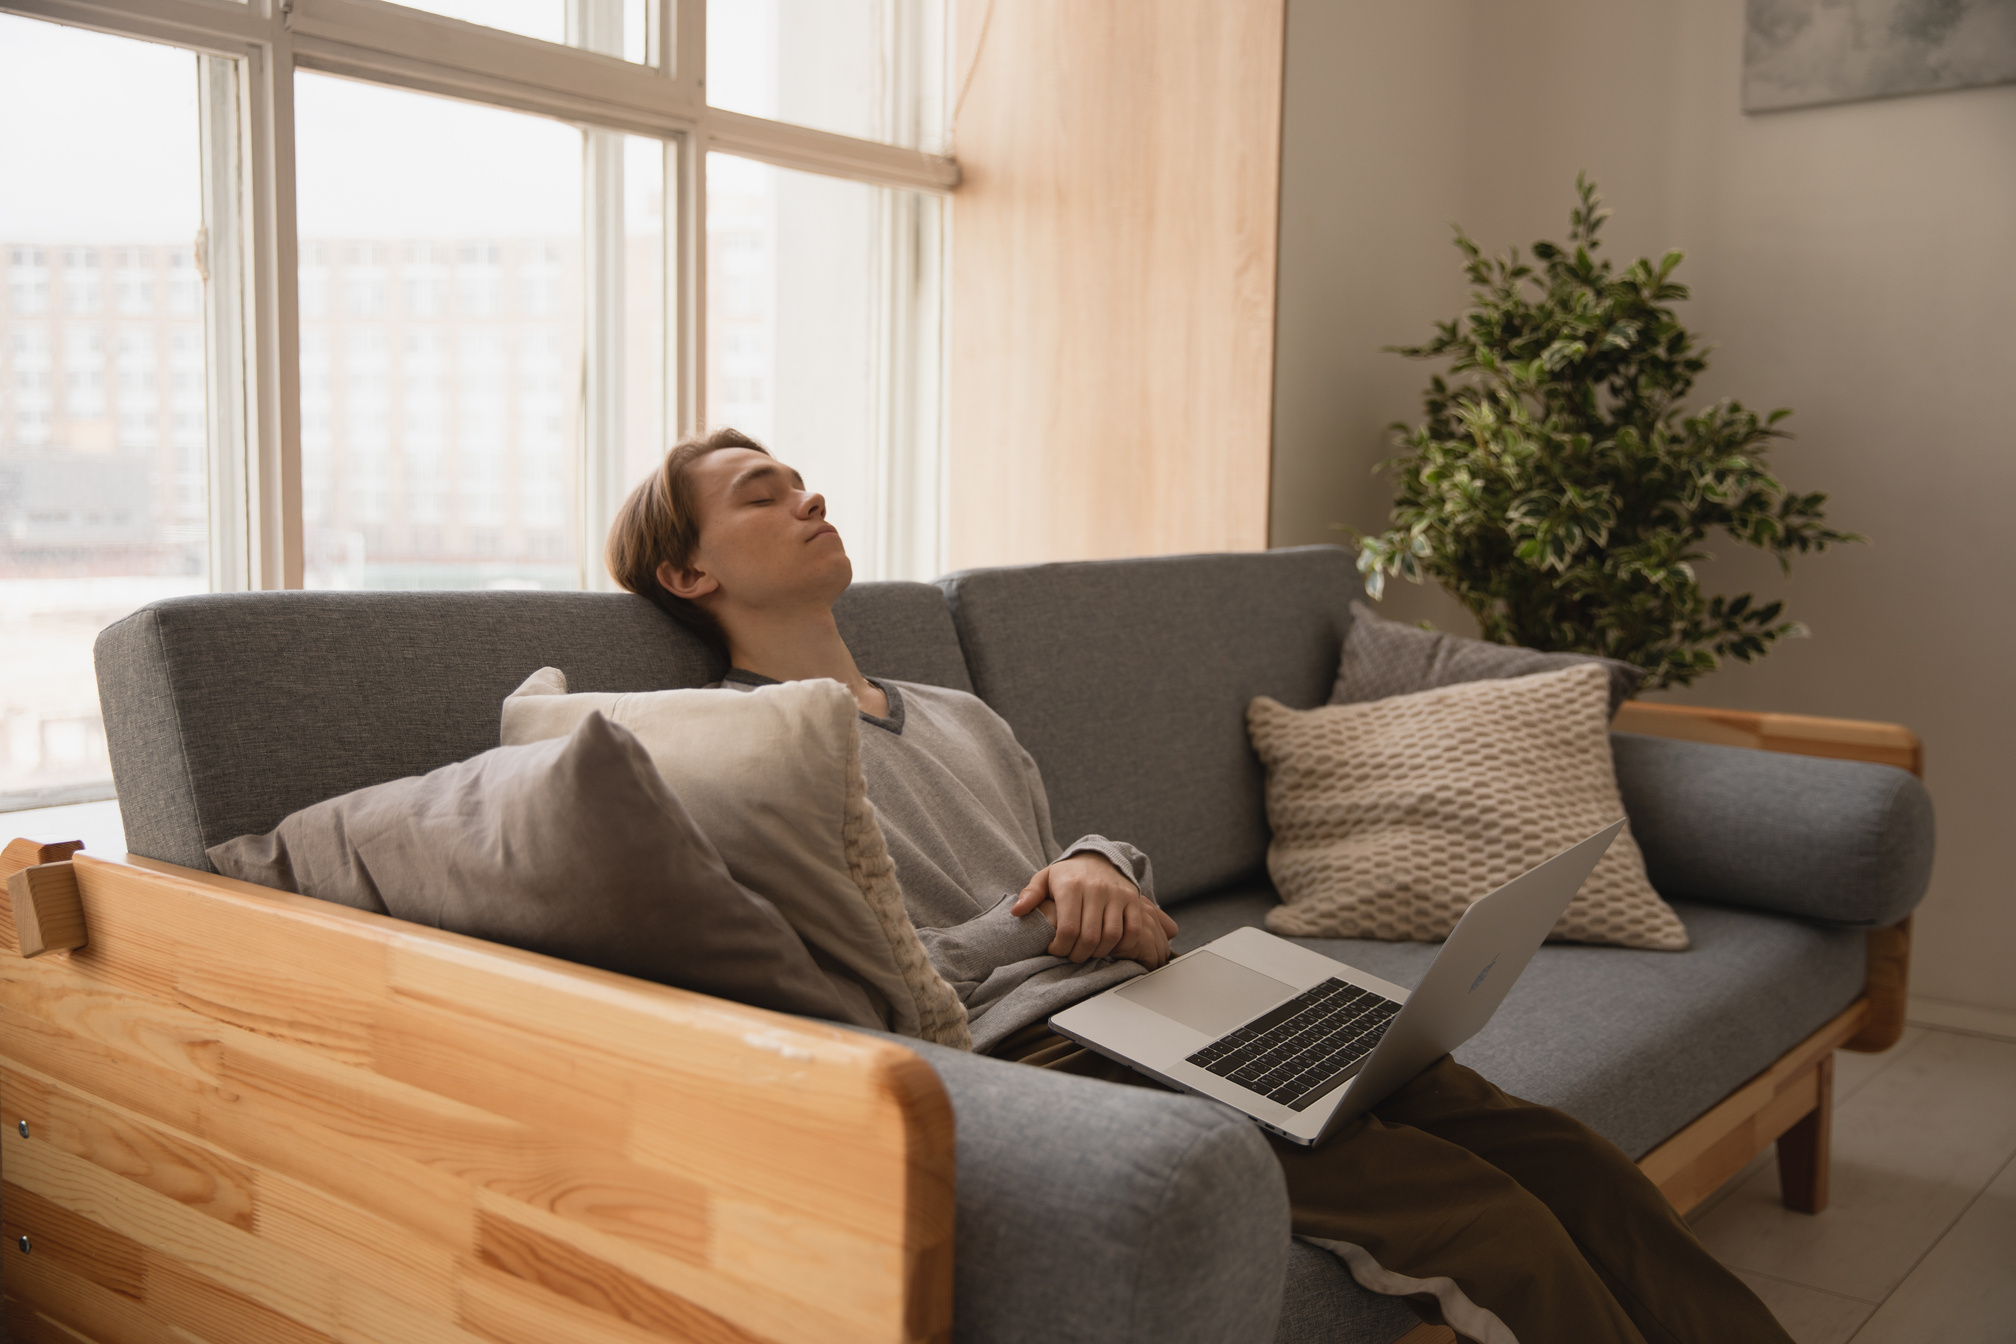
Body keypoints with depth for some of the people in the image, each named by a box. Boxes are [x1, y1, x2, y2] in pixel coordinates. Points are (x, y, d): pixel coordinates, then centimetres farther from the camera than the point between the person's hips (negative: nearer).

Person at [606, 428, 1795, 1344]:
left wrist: (1101, 869, 2)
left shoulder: (960, 718, 25)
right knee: (1486, 1224, -21)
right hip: (1040, 1057, -7)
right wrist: (1030, 924, -14)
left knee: (1562, 1158, -8)